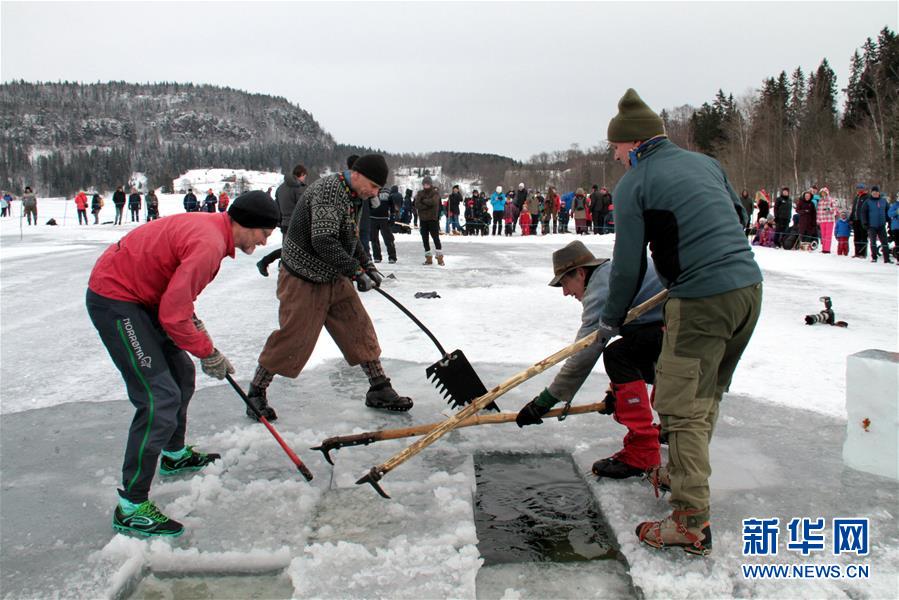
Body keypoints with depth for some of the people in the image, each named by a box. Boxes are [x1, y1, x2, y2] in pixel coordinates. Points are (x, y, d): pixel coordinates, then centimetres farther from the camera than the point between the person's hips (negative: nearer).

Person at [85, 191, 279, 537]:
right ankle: (131, 507, -7)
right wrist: (208, 352, -11)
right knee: (160, 398, -13)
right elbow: (173, 314, -23)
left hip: (138, 296, 11)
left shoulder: (210, 228, 8)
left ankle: (175, 455, 40)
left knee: (181, 374, 20)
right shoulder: (208, 244, -24)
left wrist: (195, 325, 9)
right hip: (115, 302, -11)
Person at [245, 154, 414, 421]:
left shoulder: (352, 196, 9)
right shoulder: (328, 190, -23)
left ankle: (379, 389, 15)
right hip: (303, 280, -9)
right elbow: (323, 242, -31)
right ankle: (256, 392, 14)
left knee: (359, 327, 6)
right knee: (294, 338, -4)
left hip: (334, 278, 9)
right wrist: (356, 271, -25)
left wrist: (368, 265, 8)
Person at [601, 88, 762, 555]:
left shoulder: (632, 184, -5)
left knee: (681, 405, -2)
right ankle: (685, 473, 38)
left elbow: (628, 264, -4)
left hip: (701, 301, -8)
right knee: (707, 394, 21)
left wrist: (610, 320, 8)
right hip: (749, 288, 8)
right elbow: (739, 219, 24)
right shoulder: (705, 162, 15)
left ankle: (692, 523, 0)